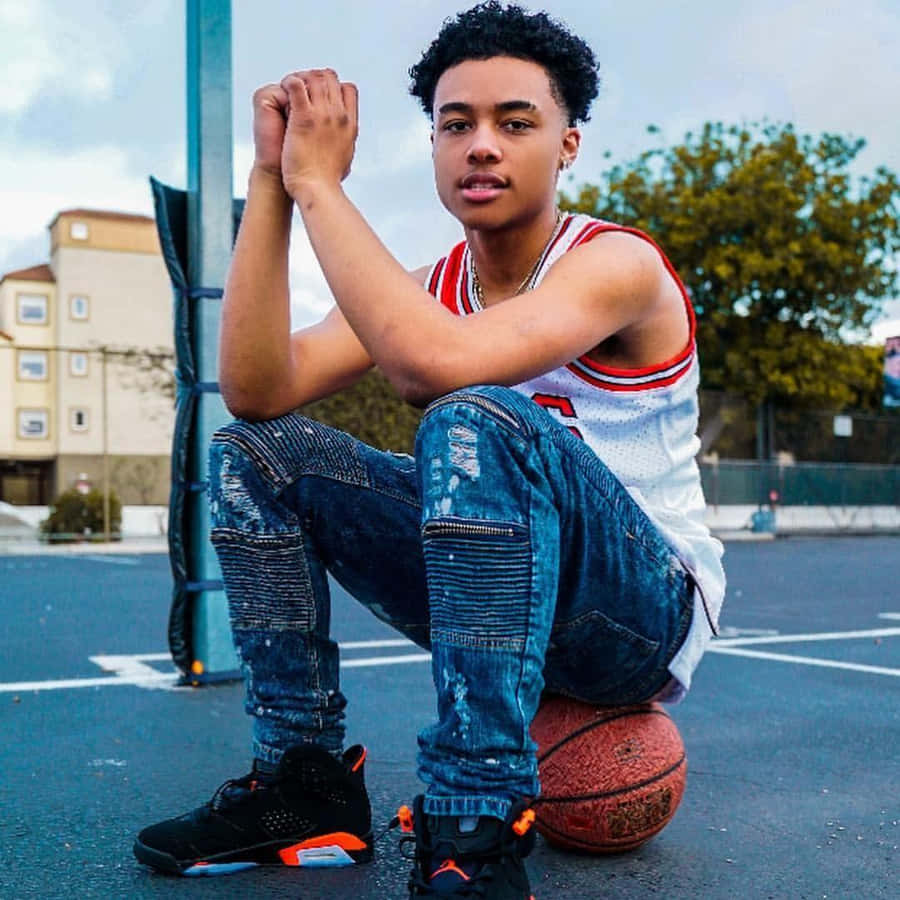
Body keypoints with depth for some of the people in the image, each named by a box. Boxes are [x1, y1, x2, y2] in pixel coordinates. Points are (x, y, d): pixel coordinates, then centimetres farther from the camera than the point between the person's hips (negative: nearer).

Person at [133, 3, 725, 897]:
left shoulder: (618, 263, -15)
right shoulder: (428, 287, 3)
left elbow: (436, 360, -36)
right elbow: (256, 392, -13)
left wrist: (318, 181, -25)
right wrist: (271, 181, -16)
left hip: (651, 609, -6)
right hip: (497, 585, 6)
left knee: (479, 419, -35)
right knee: (254, 450, -3)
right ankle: (306, 782, -3)